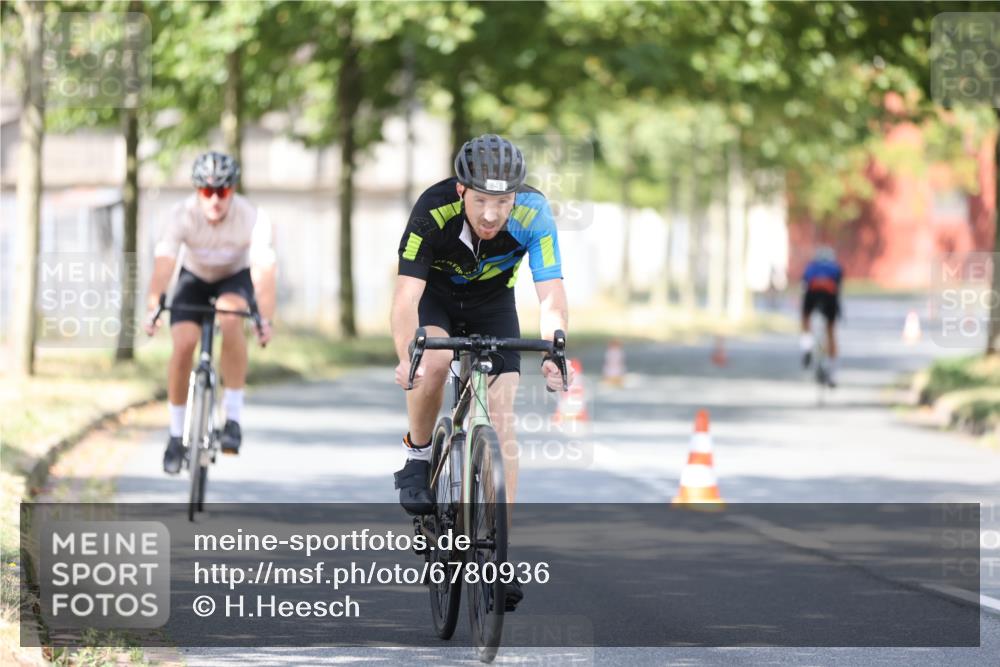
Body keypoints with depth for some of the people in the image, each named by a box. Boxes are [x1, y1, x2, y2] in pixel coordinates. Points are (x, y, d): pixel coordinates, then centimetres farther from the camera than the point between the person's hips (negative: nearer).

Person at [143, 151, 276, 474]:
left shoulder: (253, 218, -30)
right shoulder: (181, 215, -28)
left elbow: (263, 270, -37)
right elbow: (164, 262, -37)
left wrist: (265, 320, -49)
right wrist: (152, 308, -51)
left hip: (236, 278, -1)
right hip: (194, 278, 1)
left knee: (230, 319, -34)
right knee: (183, 345, -19)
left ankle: (233, 416, -27)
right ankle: (176, 433, 0)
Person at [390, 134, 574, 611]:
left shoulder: (533, 215, -32)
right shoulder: (434, 211, -36)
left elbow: (551, 296, -36)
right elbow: (406, 296, -40)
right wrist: (406, 356, -58)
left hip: (493, 300, 1)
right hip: (435, 292, -1)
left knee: (502, 417, -10)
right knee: (433, 363, -33)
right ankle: (417, 456, -5)